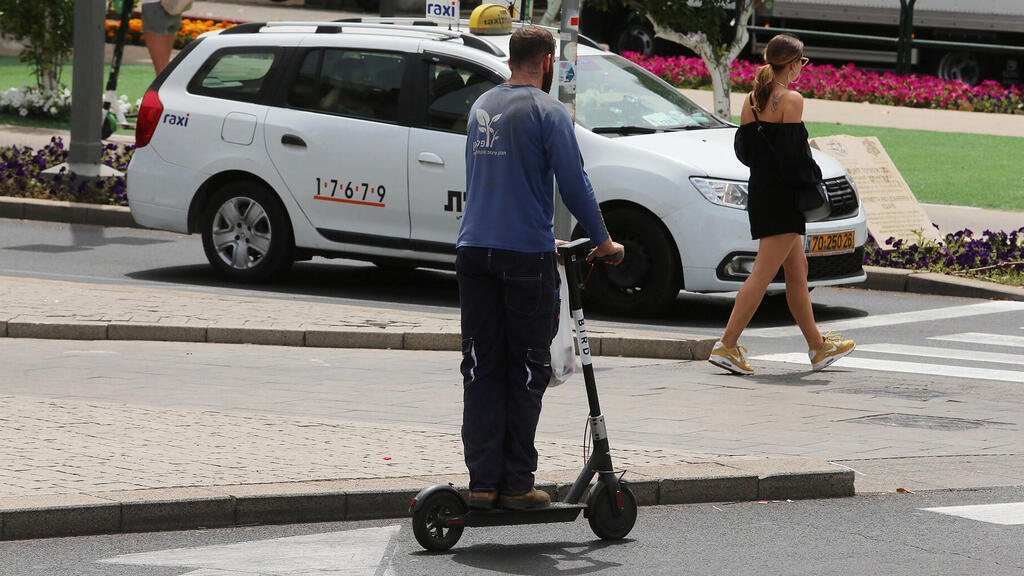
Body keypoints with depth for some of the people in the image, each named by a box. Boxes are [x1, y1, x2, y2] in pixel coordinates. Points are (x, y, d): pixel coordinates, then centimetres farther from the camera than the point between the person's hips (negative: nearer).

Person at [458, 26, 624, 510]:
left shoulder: (482, 106, 15)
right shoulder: (547, 112, -7)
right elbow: (573, 184, -10)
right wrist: (602, 241, 5)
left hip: (474, 251, 6)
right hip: (526, 255, -6)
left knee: (481, 370, 6)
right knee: (526, 372, 2)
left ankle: (482, 482, 2)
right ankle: (516, 484, 2)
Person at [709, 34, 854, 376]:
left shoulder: (751, 100, 10)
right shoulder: (790, 100, -13)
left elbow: (743, 149, 11)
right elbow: (794, 152, -17)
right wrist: (812, 181, -6)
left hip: (759, 191, 9)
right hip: (783, 194, -9)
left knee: (797, 271, 15)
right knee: (763, 274, -8)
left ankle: (818, 347, 23)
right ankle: (727, 345, -12)